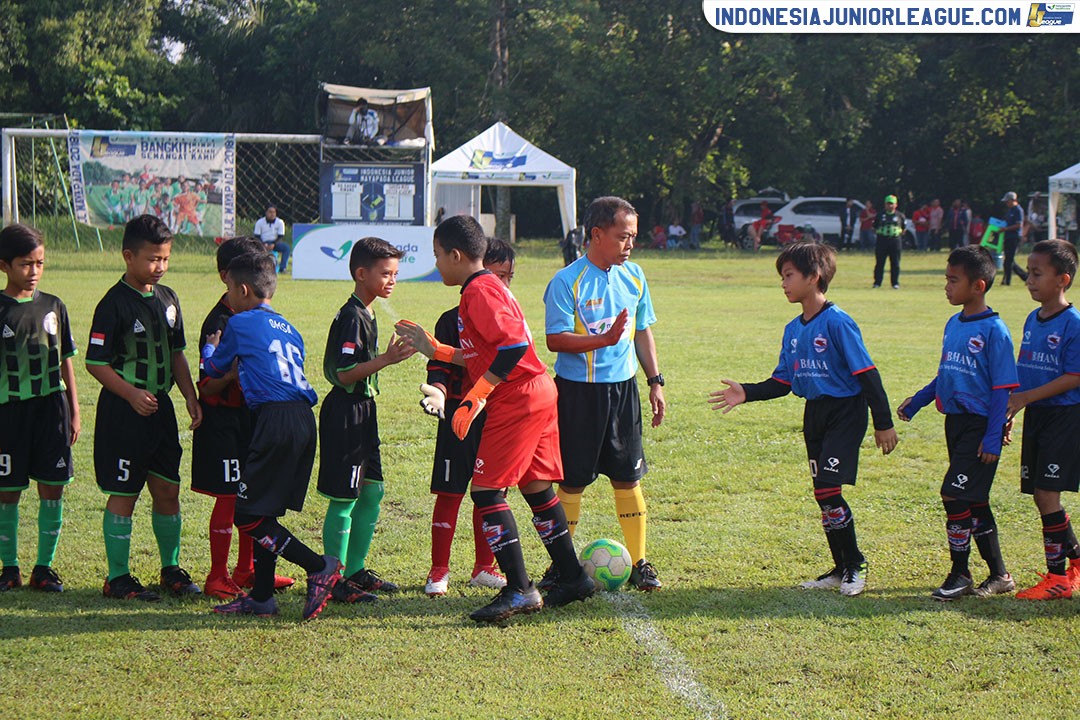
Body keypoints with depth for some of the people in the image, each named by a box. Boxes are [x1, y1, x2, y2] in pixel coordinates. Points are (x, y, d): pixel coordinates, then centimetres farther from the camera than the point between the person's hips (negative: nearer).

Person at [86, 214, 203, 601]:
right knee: (123, 495, -1)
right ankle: (117, 577, 8)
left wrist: (190, 397, 8)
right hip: (122, 411, -7)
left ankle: (171, 568, 24)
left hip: (160, 407, 7)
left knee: (168, 489, 10)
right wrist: (131, 394, -23)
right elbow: (95, 362, -14)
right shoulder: (114, 304, -14)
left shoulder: (167, 298, 8)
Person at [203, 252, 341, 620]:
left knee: (248, 514, -4)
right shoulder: (287, 328, 22)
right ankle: (261, 596, 16)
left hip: (276, 420, -8)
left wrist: (210, 347, 38)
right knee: (263, 512, 15)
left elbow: (215, 369, 16)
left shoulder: (240, 323, 1)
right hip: (304, 419, 8)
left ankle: (318, 566, -10)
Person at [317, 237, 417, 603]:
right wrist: (387, 359, -27)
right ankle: (336, 579, -1)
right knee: (344, 498, -5)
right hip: (345, 412, -10)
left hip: (362, 410, 10)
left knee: (372, 491, 13)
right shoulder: (351, 317, -17)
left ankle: (355, 569, 22)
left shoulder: (366, 315, 14)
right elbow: (345, 373, -23)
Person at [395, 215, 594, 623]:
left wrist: (475, 398, -24)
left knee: (486, 489, -9)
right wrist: (433, 349, 25)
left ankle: (519, 590, -11)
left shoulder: (479, 291, -13)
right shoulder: (487, 287, 19)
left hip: (516, 401, -10)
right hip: (539, 394, 10)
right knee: (535, 487, 16)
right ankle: (572, 577, 22)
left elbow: (514, 344, -25)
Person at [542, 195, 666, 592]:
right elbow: (555, 339, -16)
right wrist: (605, 339, -27)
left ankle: (639, 563, 12)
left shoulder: (633, 276, 6)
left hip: (622, 388, 4)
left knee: (628, 477, 6)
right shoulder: (567, 281, -11)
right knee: (573, 480, 2)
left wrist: (655, 382, 12)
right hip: (577, 391, -4)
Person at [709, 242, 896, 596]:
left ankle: (855, 565, 0)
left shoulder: (837, 322, -16)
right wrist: (747, 394, -2)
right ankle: (841, 569, 19)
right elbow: (782, 381, 12)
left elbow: (867, 374, -16)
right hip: (814, 414, 8)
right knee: (824, 494, 9)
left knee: (828, 488, -15)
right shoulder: (793, 330, 8)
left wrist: (883, 423, -16)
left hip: (845, 413, -8)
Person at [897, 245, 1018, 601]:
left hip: (980, 426, -8)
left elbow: (1002, 389, -14)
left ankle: (960, 574, 0)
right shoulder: (953, 324, 10)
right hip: (956, 422, 8)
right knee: (974, 502, 11)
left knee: (954, 494, -12)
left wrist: (993, 438, -17)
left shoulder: (993, 330, -13)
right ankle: (999, 576, 21)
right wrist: (916, 402, 15)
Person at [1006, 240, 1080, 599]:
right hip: (1035, 417, 8)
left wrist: (1024, 397, -18)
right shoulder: (1032, 320, 11)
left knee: (1047, 493, -9)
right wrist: (1008, 410, 12)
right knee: (1040, 495, 10)